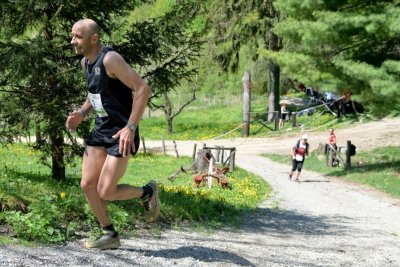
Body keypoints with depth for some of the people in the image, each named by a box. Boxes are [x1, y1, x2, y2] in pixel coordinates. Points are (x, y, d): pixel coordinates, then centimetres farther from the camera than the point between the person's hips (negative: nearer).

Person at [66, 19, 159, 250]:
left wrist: (130, 128, -28)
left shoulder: (110, 59, -20)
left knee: (106, 192, -9)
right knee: (87, 185, 2)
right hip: (100, 130, 9)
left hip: (121, 134, -8)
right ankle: (110, 236, 18)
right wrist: (82, 113, 7)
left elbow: (143, 89, -25)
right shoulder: (86, 62, 8)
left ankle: (148, 192, 19)